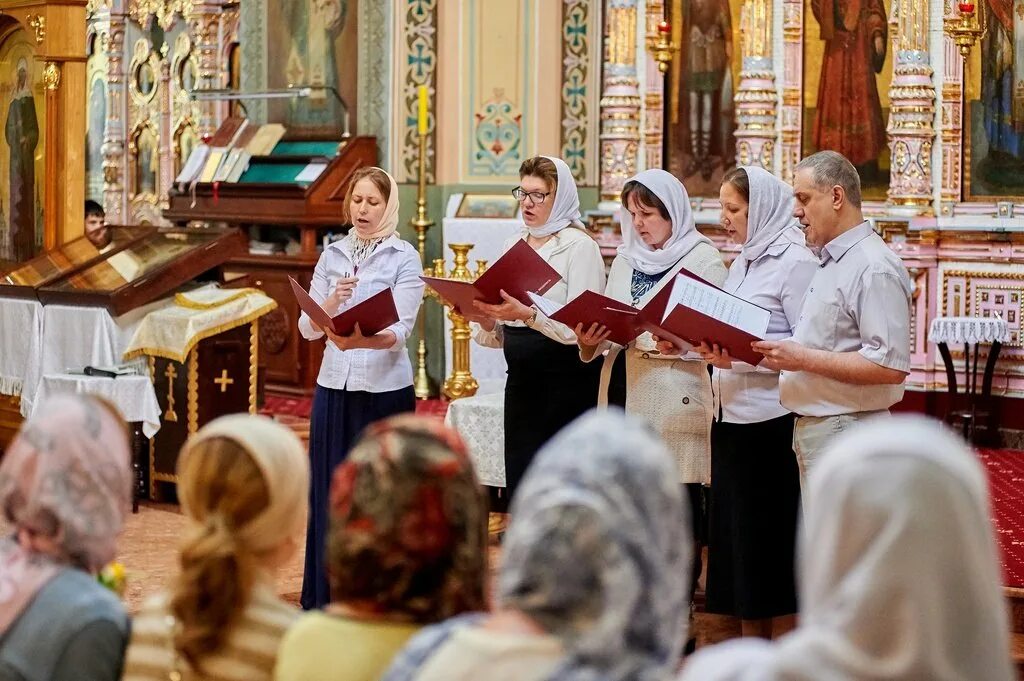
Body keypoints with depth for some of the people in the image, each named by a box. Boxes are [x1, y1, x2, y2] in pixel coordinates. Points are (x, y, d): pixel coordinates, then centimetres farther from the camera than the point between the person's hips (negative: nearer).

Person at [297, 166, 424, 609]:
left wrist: (361, 340, -33)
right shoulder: (332, 256, 10)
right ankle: (326, 600, 13)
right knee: (330, 490, 6)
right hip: (334, 386, 4)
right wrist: (333, 299, -15)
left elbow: (400, 329, -14)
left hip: (384, 388, -4)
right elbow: (307, 328, 4)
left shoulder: (404, 258, -3)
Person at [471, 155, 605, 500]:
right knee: (517, 487, 4)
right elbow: (500, 337, 15)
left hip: (566, 381, -6)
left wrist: (527, 315, -27)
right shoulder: (513, 246, 13)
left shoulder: (579, 246, -5)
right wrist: (487, 321, -6)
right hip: (521, 381, 6)